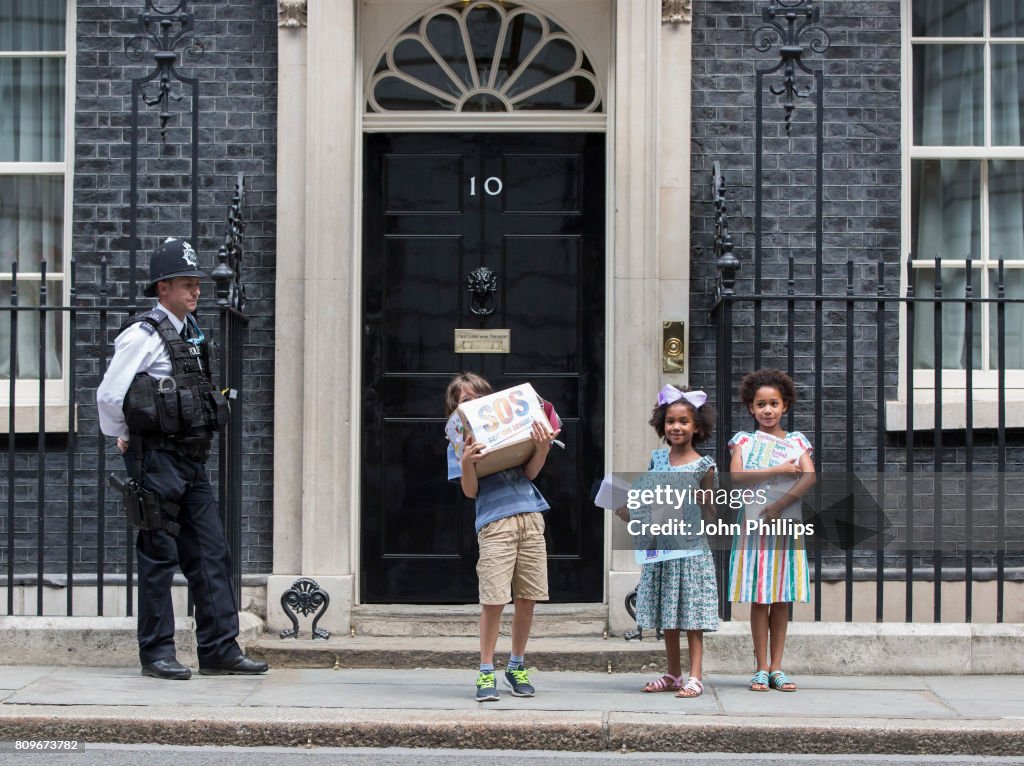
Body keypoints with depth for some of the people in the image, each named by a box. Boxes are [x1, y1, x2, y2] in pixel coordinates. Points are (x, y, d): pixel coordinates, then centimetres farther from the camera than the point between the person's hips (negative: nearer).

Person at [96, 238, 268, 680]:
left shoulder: (191, 332, 14)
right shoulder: (143, 335, -10)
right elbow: (108, 396, -12)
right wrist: (124, 440, 0)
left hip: (192, 460, 8)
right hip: (157, 460, -8)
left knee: (212, 552, 5)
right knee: (160, 556, -1)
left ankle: (219, 650, 10)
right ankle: (156, 653, 7)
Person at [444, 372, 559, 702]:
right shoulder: (459, 442, 9)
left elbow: (529, 473, 11)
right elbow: (470, 491, 0)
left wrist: (542, 447, -7)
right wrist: (467, 461, -18)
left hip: (530, 516, 3)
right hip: (494, 522, -3)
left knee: (527, 598, 5)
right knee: (494, 599, -9)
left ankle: (517, 667, 19)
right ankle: (486, 673, 1)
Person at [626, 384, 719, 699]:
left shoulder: (704, 466, -6)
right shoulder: (657, 459, 8)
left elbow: (710, 513, -2)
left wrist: (699, 498, -18)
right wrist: (632, 516, 1)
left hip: (691, 549, -5)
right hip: (661, 548, 5)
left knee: (692, 616, -3)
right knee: (667, 618, 11)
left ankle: (695, 677, 1)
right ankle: (673, 675, 21)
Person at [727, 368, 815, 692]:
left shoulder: (796, 441, 8)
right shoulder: (744, 440, 5)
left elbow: (810, 476, -7)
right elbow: (736, 476, -11)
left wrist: (781, 505, -17)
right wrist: (778, 470, -14)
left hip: (785, 525, 1)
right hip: (754, 525, -1)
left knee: (782, 599, 4)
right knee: (759, 599, 0)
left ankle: (776, 667, 10)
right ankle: (762, 669, 5)